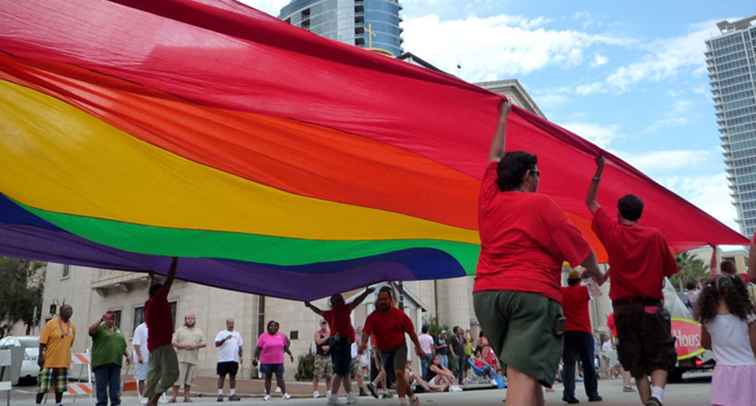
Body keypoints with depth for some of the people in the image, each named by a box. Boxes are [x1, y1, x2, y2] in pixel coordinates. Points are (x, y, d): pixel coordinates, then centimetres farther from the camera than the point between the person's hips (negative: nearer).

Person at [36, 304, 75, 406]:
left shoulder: (72, 326, 7)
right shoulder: (51, 324, -9)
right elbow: (43, 342, -10)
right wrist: (40, 356, -15)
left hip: (64, 361, 5)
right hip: (49, 360, -5)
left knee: (60, 386, 13)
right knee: (43, 385, -1)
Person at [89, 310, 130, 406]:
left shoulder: (118, 331, 19)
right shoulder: (99, 328, 3)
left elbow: (123, 346, 22)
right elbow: (91, 330, -19)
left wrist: (127, 355, 13)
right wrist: (100, 320, -16)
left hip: (115, 362, 5)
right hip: (101, 362, -5)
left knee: (115, 385, 5)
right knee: (101, 386, 0)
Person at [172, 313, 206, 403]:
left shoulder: (199, 332, 15)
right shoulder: (179, 330, 9)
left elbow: (204, 343, 9)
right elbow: (173, 342, 2)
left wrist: (195, 346, -8)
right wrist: (183, 346, -12)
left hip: (193, 359, 2)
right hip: (181, 358, -2)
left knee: (188, 379, 4)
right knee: (178, 378, -8)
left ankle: (186, 397, 10)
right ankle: (174, 397, -4)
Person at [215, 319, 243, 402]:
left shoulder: (237, 334, 16)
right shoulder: (221, 333, 2)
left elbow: (240, 346, 17)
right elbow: (217, 344, -10)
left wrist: (240, 356, 9)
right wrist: (225, 339, -23)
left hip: (234, 359, 4)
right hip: (223, 359, -4)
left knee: (232, 376, 5)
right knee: (222, 376, -1)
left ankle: (232, 394, 9)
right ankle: (220, 394, 3)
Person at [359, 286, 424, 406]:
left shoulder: (399, 314, -9)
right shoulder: (372, 317, -8)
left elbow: (411, 331, -1)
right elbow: (366, 331, -21)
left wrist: (418, 348, 1)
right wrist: (363, 343, -42)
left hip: (399, 348, -3)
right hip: (384, 351, 3)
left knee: (399, 373, -24)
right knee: (399, 377, 12)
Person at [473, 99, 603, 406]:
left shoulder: (488, 198, 11)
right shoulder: (540, 204, -2)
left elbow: (495, 159, 28)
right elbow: (578, 248, 1)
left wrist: (503, 117, 38)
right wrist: (597, 274, 21)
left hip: (486, 294, 6)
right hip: (532, 294, -6)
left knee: (524, 372, 19)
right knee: (525, 377, -15)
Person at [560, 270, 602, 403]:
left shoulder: (561, 292, 6)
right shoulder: (584, 290, 2)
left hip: (567, 332, 1)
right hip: (584, 332, -1)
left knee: (568, 364, -1)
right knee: (588, 364, 7)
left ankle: (568, 394, -11)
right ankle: (592, 394, 11)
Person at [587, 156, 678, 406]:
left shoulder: (611, 232, 0)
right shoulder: (655, 236, -1)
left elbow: (590, 202, 10)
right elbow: (670, 270, 5)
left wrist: (599, 170, 12)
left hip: (623, 307, 1)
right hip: (652, 306, -1)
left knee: (636, 362, 10)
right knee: (661, 358, 4)